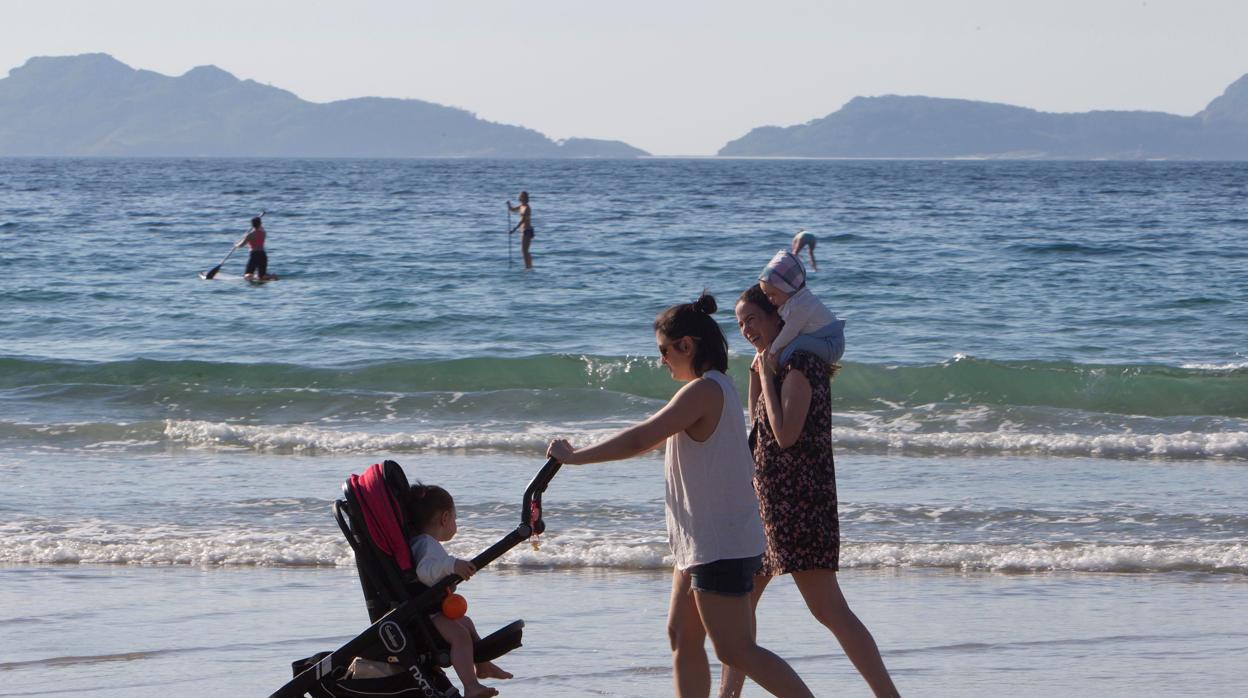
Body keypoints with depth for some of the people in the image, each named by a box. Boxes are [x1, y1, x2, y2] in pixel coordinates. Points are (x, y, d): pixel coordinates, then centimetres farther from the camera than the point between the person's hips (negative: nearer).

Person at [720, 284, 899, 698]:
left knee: (828, 610, -14)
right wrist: (757, 373, 13)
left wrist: (767, 376, -15)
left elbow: (786, 434, -23)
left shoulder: (798, 366, -14)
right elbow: (759, 427, 24)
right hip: (771, 501, 10)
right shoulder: (781, 365, 16)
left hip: (798, 501, -10)